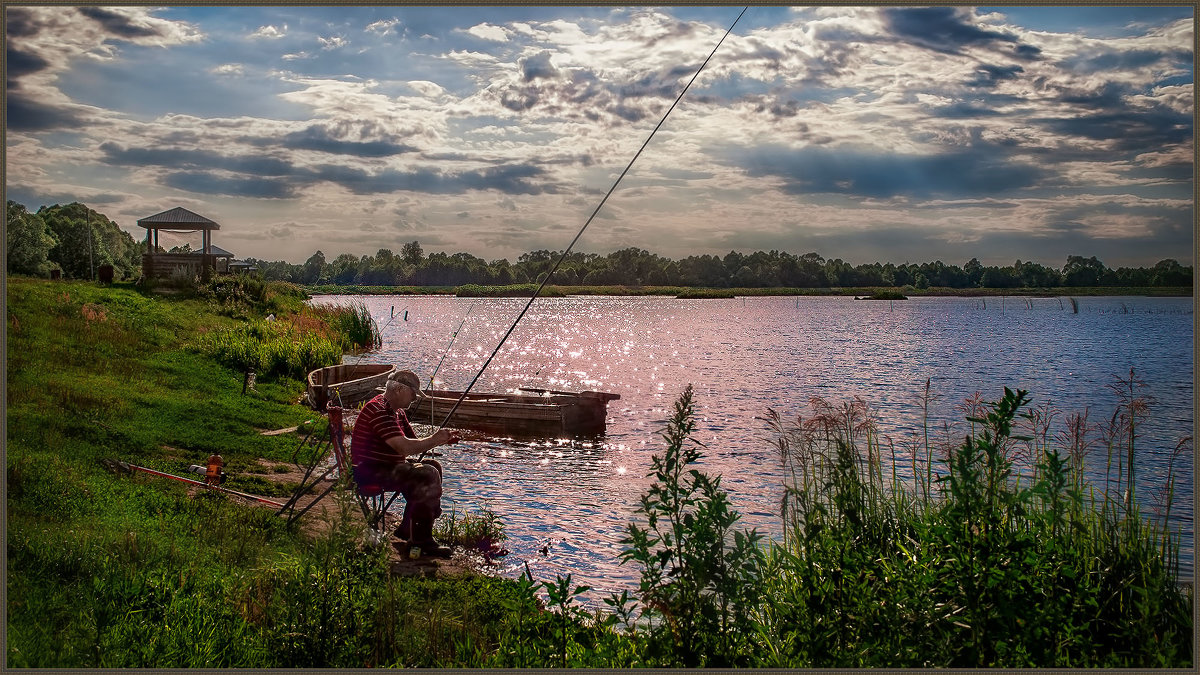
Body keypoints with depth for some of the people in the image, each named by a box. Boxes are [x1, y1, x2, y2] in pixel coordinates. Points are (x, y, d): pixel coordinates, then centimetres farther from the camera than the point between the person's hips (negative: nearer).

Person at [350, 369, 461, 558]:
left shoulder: (397, 412, 15)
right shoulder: (379, 410, -19)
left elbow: (413, 441, 18)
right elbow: (404, 447, -28)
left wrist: (441, 439, 1)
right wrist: (434, 440, -15)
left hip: (387, 465, 11)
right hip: (371, 471, -11)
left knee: (432, 466, 13)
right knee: (428, 475, -21)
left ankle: (408, 528, 15)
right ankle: (421, 540, -14)